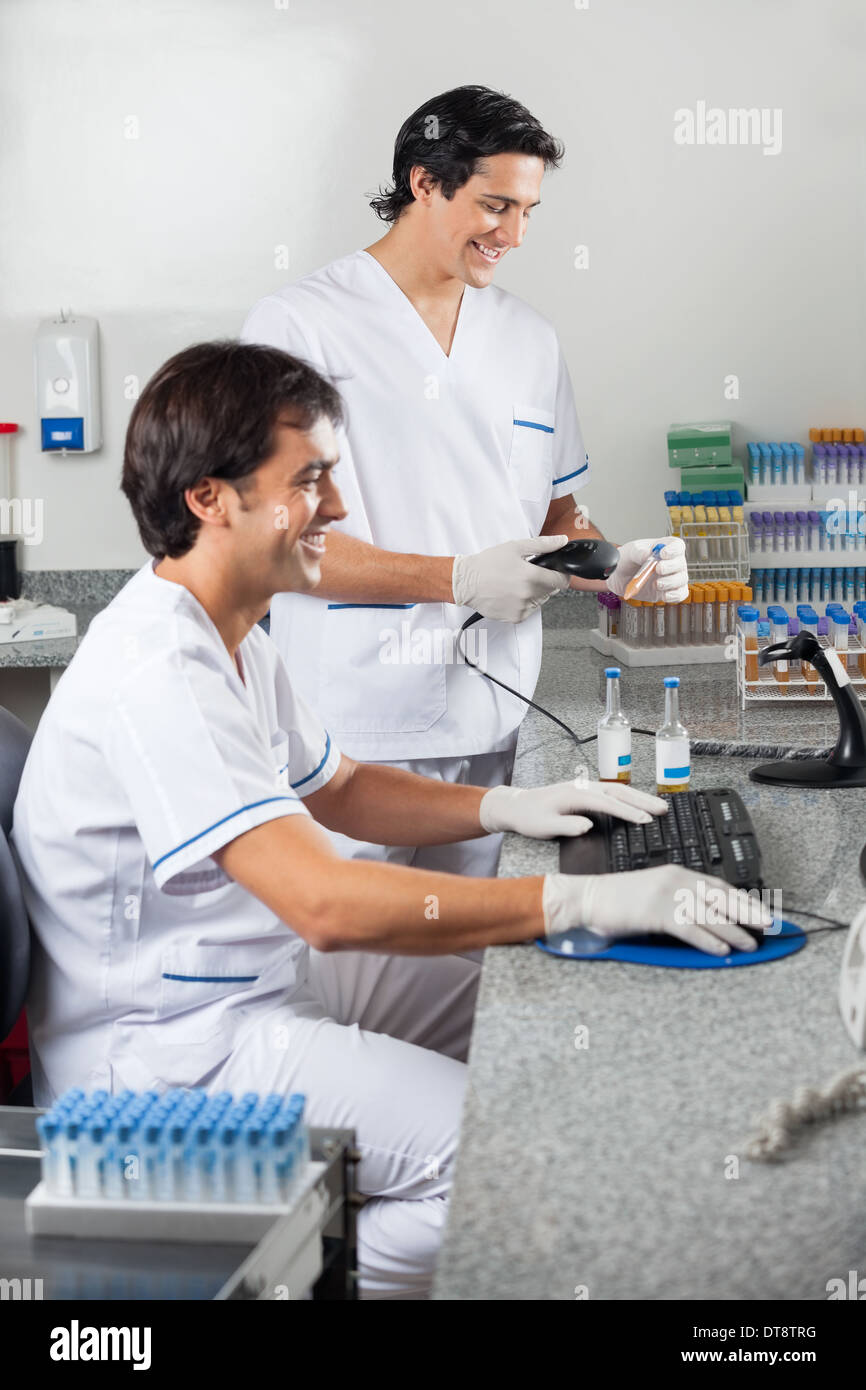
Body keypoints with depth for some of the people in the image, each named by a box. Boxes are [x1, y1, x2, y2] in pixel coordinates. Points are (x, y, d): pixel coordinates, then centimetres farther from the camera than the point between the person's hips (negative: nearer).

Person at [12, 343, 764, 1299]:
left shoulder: (226, 635, 7)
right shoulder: (155, 674, -27)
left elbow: (335, 789, 20)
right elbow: (326, 903, -35)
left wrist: (501, 808, 3)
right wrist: (581, 900, -32)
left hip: (263, 971, 11)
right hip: (171, 1051, -10)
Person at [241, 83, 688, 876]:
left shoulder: (530, 341, 13)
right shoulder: (297, 326, -5)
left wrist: (618, 569, -2)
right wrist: (457, 579, -20)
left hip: (489, 729, 5)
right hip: (353, 733, -5)